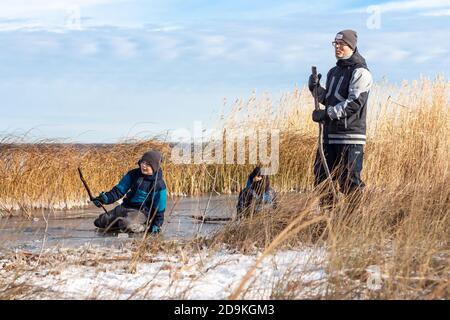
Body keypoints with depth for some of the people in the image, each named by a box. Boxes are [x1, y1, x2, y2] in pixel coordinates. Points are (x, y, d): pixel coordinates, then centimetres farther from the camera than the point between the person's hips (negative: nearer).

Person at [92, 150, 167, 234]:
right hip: (125, 207, 6)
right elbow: (119, 189, -2)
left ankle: (144, 227, -8)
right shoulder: (133, 174, 2)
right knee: (99, 222, 2)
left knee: (127, 225, -38)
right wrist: (107, 198, -19)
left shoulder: (159, 185, -13)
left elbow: (159, 207, -7)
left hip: (142, 212, -6)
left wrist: (157, 224, -8)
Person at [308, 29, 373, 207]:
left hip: (350, 135, -8)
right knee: (321, 176, 10)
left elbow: (354, 103, -18)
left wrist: (327, 113, -19)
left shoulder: (360, 72, -8)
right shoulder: (334, 72, 18)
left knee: (350, 182, -8)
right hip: (330, 133, 8)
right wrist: (315, 88, 6)